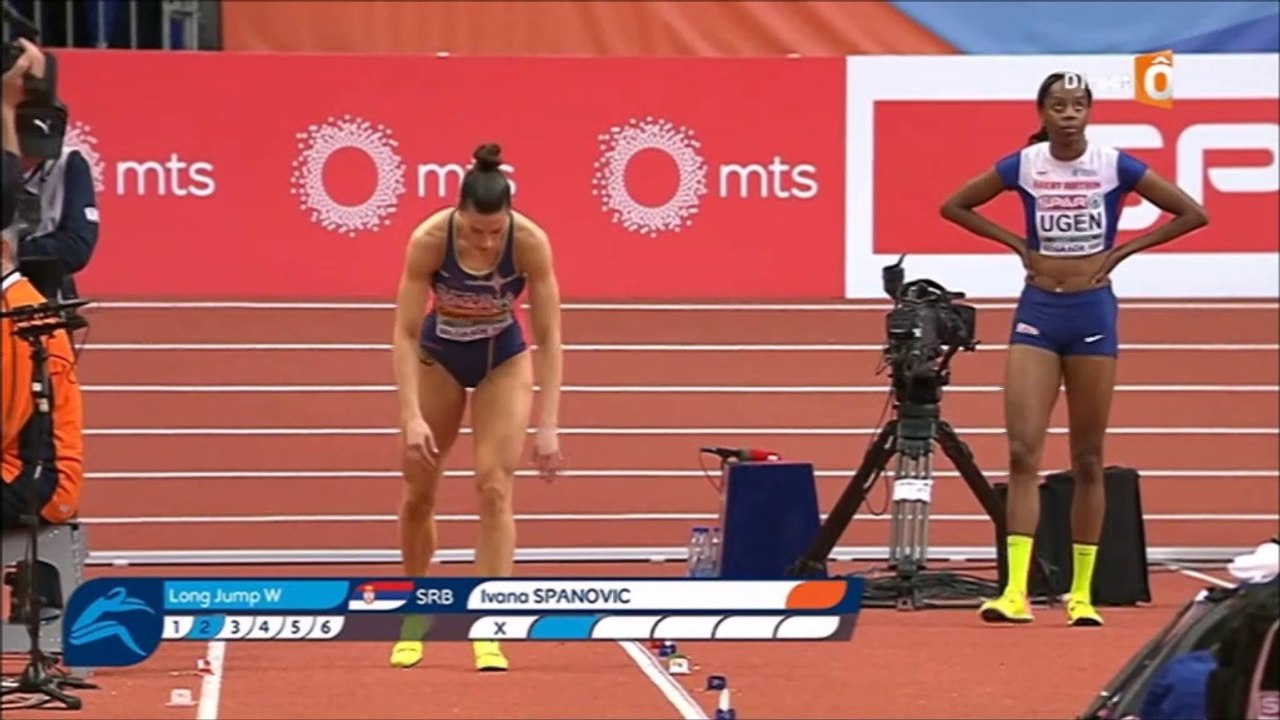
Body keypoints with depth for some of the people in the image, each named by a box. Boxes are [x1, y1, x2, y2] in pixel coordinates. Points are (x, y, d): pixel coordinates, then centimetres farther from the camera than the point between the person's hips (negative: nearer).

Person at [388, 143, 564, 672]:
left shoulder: (531, 242, -29)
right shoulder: (428, 240, -30)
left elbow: (549, 338, -23)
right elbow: (405, 333, -25)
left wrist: (547, 424, -28)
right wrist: (412, 416, -33)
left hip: (504, 360, -1)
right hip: (437, 357, 1)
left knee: (495, 487, -16)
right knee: (419, 492, 9)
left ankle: (489, 630, -16)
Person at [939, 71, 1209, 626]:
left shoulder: (1115, 166, -3)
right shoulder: (1022, 165, 0)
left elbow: (1193, 213, 0)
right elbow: (954, 207, 11)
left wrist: (1123, 251, -4)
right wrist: (1018, 244, 1)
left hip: (1093, 313, 0)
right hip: (1037, 311, 0)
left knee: (1087, 461, 5)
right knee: (1023, 451, -11)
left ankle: (1082, 592, 12)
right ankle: (1015, 591, -16)